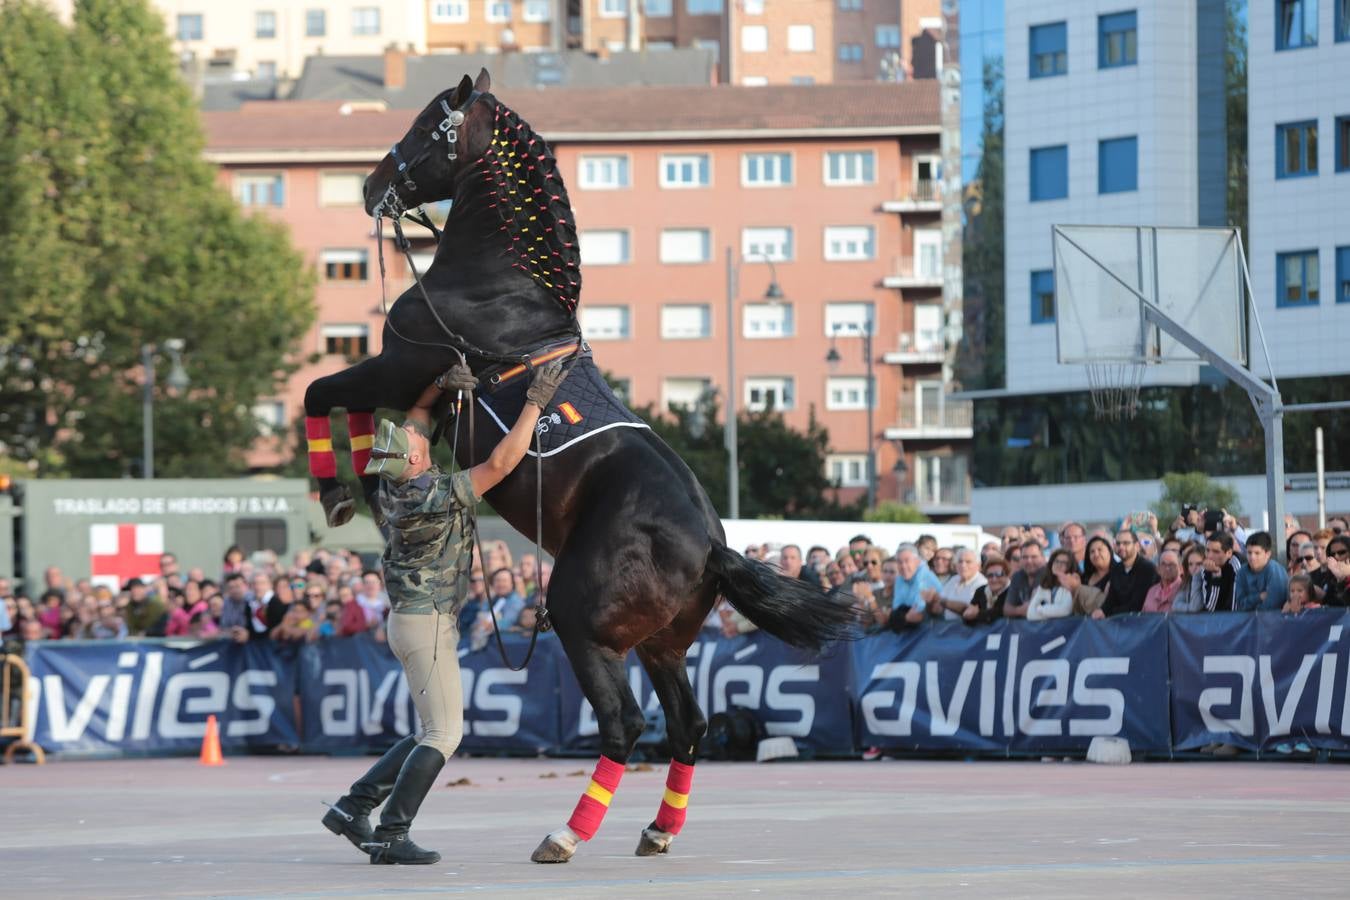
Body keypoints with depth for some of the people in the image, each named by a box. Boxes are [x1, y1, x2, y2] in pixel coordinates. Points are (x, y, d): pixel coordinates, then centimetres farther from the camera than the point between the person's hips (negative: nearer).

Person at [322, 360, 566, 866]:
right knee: (444, 733, -6)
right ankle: (390, 837, -10)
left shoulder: (392, 485, 0)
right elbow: (501, 463, -26)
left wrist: (441, 386, 0)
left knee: (436, 731, 14)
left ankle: (353, 806, 12)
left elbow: (414, 418, 16)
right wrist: (535, 404, -22)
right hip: (427, 622, -9)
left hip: (410, 618, 9)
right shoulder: (436, 496, -23)